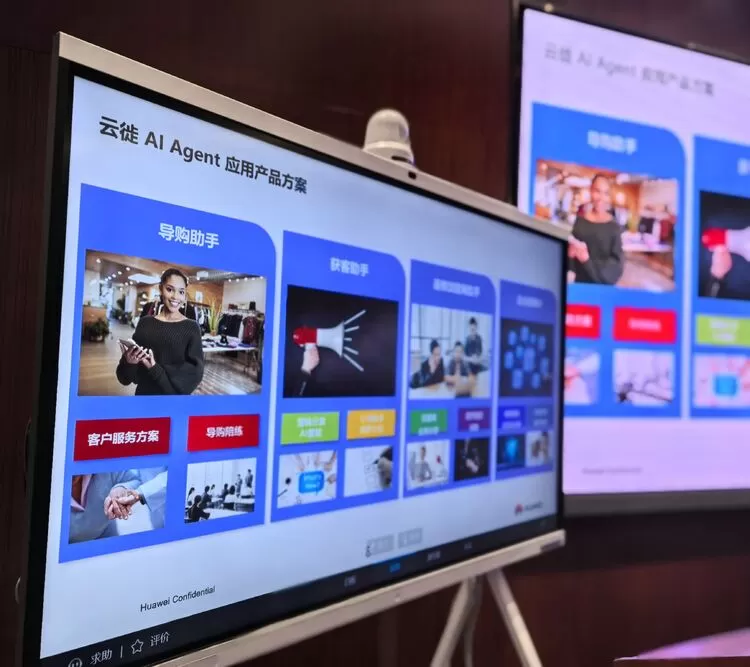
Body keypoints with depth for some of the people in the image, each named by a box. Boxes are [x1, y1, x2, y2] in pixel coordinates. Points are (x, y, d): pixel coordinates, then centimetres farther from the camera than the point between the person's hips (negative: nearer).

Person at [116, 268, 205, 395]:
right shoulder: (144, 323, 0)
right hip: (144, 392, 3)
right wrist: (129, 361, -19)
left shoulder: (191, 327, -8)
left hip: (175, 395, -3)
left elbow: (194, 373, -14)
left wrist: (156, 369, -22)